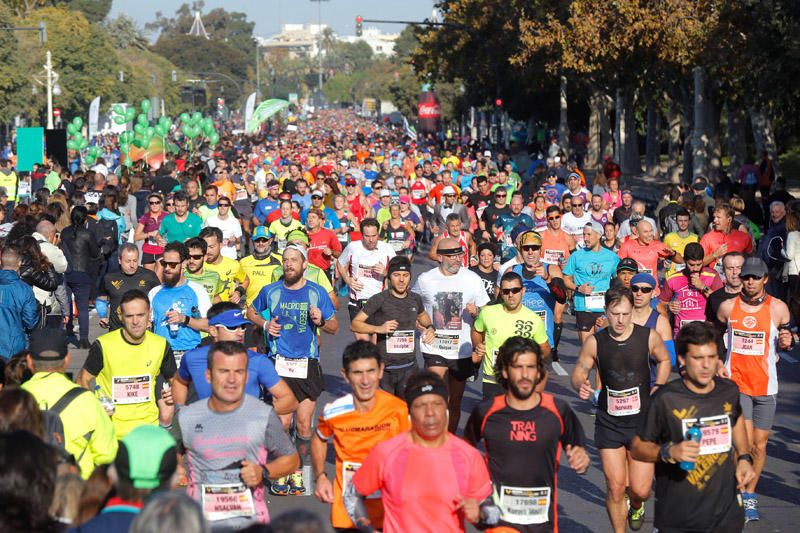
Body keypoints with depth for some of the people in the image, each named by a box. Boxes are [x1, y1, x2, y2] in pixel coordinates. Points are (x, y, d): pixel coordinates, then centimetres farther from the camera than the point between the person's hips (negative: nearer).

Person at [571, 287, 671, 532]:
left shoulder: (649, 337, -8)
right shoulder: (595, 342, -9)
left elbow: (664, 360, 12)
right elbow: (578, 373, 3)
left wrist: (659, 387, 0)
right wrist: (581, 386, -19)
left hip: (642, 422, 0)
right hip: (609, 423, 0)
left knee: (640, 490, -1)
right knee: (615, 488, -1)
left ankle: (636, 506, 37)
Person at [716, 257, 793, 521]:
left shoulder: (778, 308, -3)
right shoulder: (728, 307, -1)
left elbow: (783, 342, 10)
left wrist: (786, 342, -14)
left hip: (765, 385, 1)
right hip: (735, 382, -1)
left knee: (759, 444, 9)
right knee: (745, 442, -14)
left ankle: (749, 494, 27)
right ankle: (740, 495, 0)